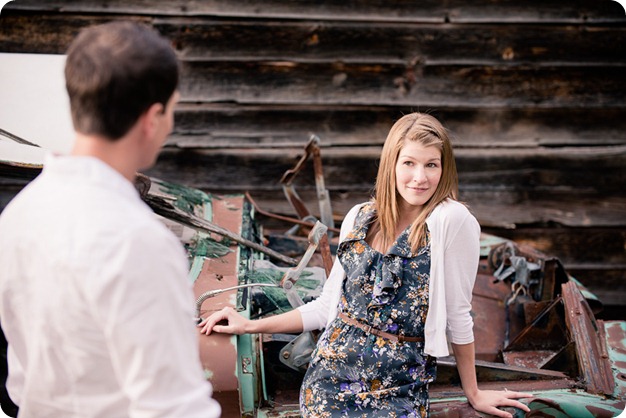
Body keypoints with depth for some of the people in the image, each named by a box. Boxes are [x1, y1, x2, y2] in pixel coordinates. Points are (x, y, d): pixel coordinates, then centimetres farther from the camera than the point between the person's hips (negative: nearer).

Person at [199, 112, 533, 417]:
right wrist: (250, 326, 12)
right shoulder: (360, 218, 4)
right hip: (332, 375, 3)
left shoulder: (452, 221, -11)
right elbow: (329, 305, 11)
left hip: (399, 389, -3)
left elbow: (458, 314, -4)